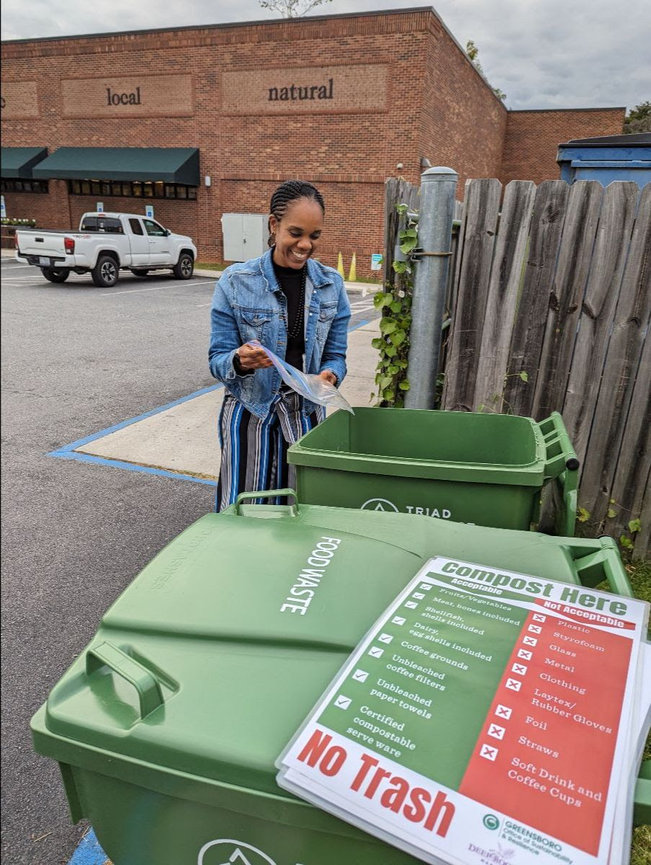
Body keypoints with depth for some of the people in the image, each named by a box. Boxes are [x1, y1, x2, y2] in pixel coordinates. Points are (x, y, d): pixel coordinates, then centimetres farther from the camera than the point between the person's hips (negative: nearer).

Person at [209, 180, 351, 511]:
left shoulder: (331, 284, 0)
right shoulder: (235, 282, -8)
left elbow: (335, 355, 5)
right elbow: (218, 358, -5)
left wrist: (330, 375, -18)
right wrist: (240, 362, -28)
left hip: (307, 413, 2)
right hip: (249, 413, -2)